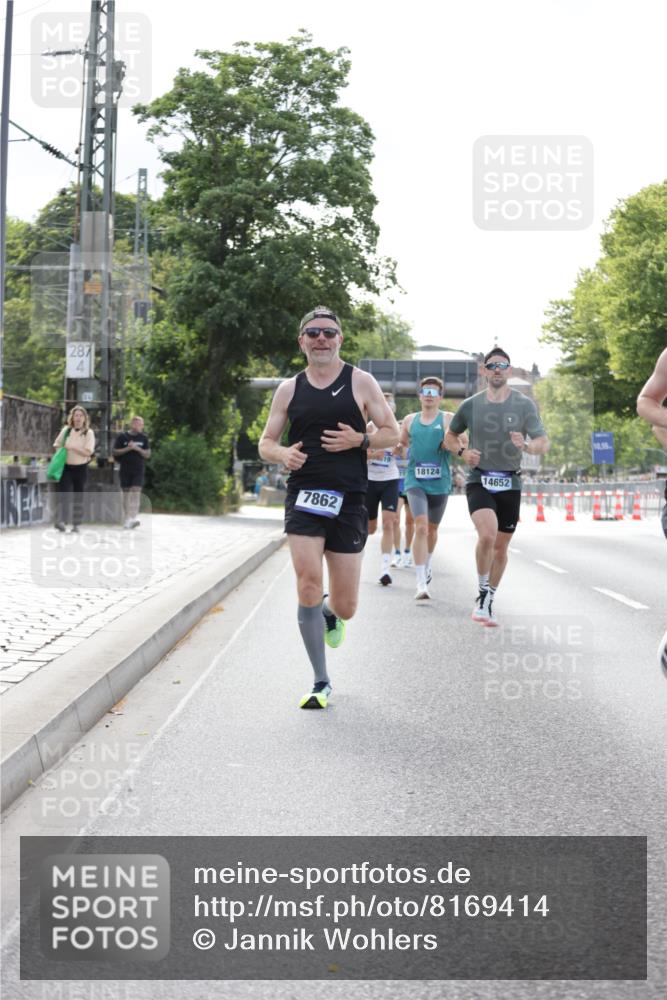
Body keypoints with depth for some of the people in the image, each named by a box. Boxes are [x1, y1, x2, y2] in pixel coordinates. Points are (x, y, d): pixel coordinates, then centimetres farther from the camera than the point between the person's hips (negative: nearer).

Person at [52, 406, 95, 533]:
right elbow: (56, 444, 21)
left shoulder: (88, 433, -1)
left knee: (78, 496, 7)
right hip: (66, 467, 1)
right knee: (64, 493, -15)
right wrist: (59, 449, -1)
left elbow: (88, 452, -11)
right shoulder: (66, 430, 8)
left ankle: (76, 524, 16)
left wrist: (72, 447, -18)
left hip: (81, 468, -1)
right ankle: (62, 521, -24)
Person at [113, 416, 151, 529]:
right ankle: (126, 520, 13)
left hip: (138, 470, 1)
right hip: (125, 470, 0)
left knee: (136, 493, -13)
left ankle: (133, 518, -20)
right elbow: (115, 452, 0)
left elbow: (147, 454, 6)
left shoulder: (143, 438, 7)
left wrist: (138, 449, -11)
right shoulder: (122, 436, 1)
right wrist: (128, 448, -14)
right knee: (126, 494, 5)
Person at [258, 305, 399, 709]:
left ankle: (330, 614, 43)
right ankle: (321, 683, -3)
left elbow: (392, 433, 6)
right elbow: (266, 443, 13)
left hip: (348, 501, -1)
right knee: (308, 586, -16)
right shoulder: (289, 388, 10)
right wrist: (283, 454, -10)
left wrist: (360, 440, -14)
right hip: (303, 496, 1)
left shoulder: (361, 382, 4)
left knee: (345, 607, 2)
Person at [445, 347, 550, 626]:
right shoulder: (471, 405, 2)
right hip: (479, 481, -1)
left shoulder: (524, 404, -1)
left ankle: (488, 601, 27)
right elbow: (450, 436, 18)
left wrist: (526, 445, -29)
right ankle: (482, 593, -4)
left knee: (501, 546, 9)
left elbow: (544, 444, -6)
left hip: (510, 483, 1)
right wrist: (462, 452, -3)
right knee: (487, 535, -24)